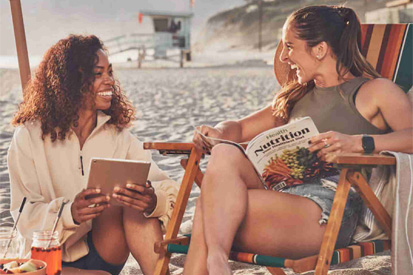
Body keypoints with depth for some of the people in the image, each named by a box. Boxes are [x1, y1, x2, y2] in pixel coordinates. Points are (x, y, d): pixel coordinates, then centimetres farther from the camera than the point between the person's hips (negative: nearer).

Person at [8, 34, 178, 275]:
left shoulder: (117, 134, 5)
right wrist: (69, 213, -32)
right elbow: (25, 214, -11)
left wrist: (153, 201, -32)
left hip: (105, 254, 3)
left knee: (137, 200, -25)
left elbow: (169, 190, -8)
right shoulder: (30, 137, -4)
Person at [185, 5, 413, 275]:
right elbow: (240, 128, 32)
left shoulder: (375, 90, 10)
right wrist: (217, 133, 9)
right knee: (225, 154, -26)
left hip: (332, 209, -6)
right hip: (282, 195, 6)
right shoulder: (298, 96, 31)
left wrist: (357, 142, -23)